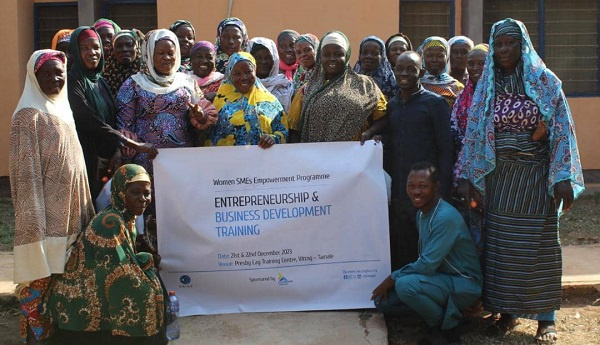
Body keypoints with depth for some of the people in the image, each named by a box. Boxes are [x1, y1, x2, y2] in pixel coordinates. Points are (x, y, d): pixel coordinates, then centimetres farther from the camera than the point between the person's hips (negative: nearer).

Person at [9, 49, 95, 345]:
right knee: (40, 280, 0)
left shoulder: (62, 111, 12)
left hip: (67, 217, 8)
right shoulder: (29, 116, -11)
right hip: (44, 219, -7)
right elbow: (26, 174, -15)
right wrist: (35, 225, -19)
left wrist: (83, 215, 15)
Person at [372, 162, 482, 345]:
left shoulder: (446, 217, -26)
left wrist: (392, 278, -16)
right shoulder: (422, 212, 3)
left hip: (463, 284, -8)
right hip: (440, 277, 8)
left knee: (405, 285, -32)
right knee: (382, 300, -3)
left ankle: (446, 326, -8)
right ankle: (441, 311, 8)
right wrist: (393, 279, 0)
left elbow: (427, 265, -27)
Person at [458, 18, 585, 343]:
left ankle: (545, 318, 14)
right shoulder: (486, 86, 6)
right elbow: (473, 133, 8)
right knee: (500, 244, 6)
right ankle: (507, 311, 19)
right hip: (498, 177, 3)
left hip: (536, 176, -3)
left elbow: (562, 131, -6)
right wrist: (469, 177, 4)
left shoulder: (545, 82, -2)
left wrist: (563, 178, -13)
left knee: (539, 246, 2)